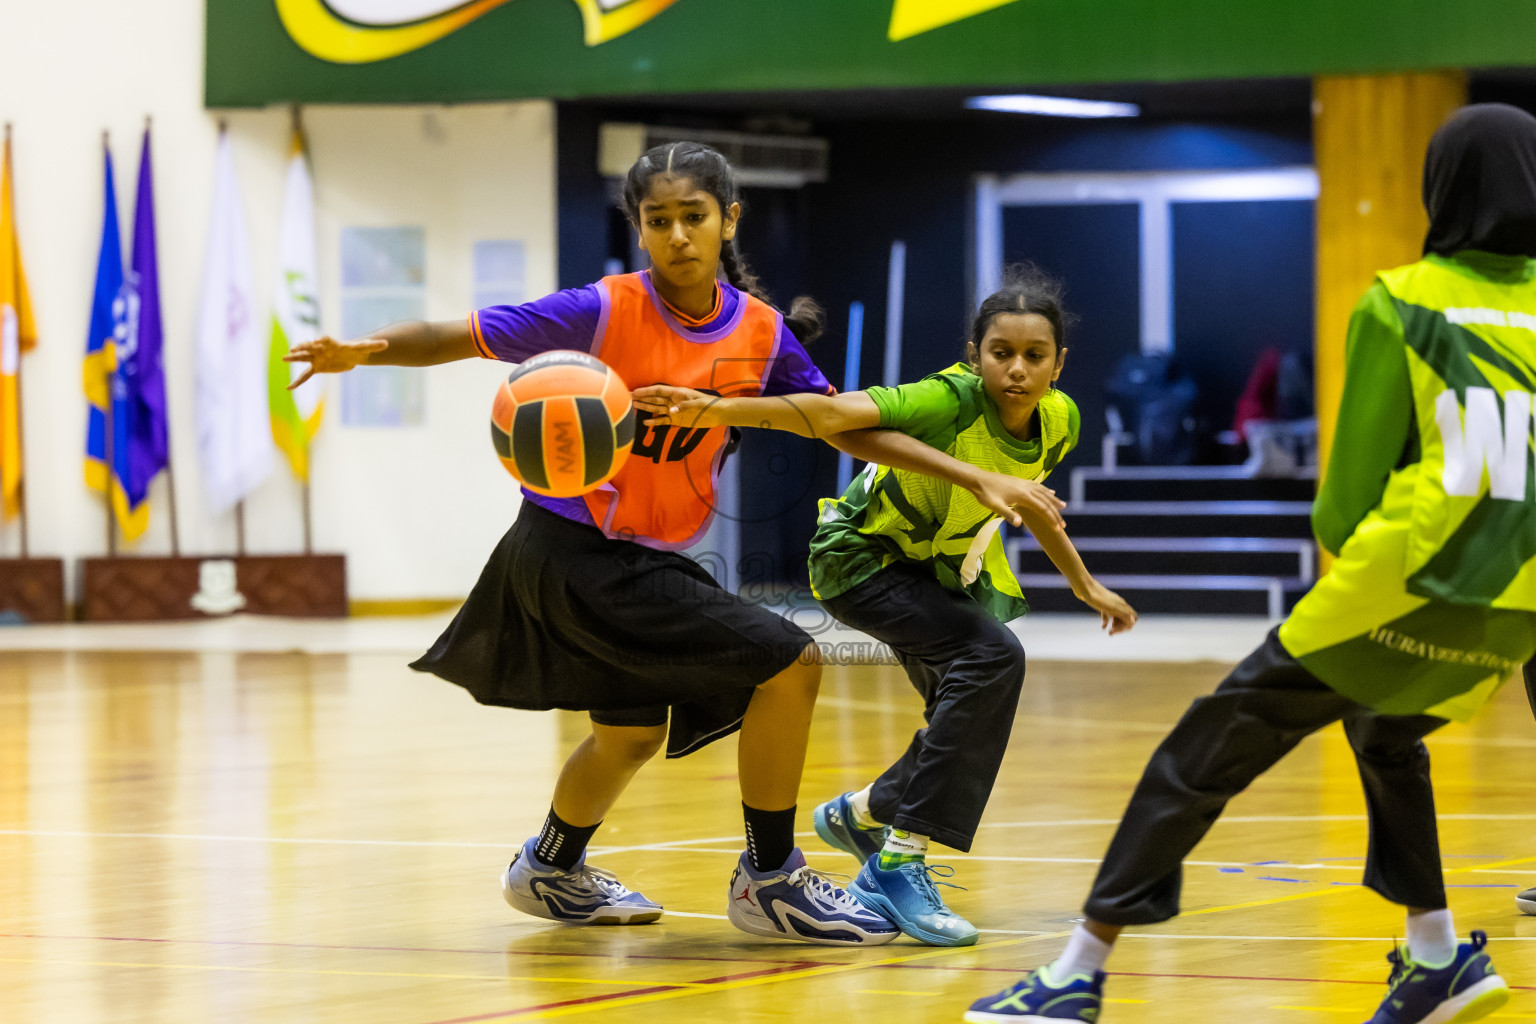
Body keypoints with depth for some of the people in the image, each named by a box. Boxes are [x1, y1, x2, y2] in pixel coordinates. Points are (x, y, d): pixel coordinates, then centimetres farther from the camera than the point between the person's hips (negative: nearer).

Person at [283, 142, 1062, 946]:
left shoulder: (760, 331, -2)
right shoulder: (606, 311, -18)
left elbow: (842, 424, 7)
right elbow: (460, 337, -17)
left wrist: (977, 480, 3)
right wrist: (364, 351, -35)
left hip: (645, 558, 7)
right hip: (574, 551, -7)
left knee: (631, 735, 29)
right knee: (789, 665, -15)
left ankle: (551, 872, 55)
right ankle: (769, 881, -2)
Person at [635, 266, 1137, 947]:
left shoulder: (1058, 420, -11)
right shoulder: (952, 400, -31)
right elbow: (835, 413, -43)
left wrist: (1085, 585, 18)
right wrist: (722, 411, -55)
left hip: (940, 566, 8)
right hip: (863, 555, -8)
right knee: (992, 656, -27)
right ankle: (899, 859, -21)